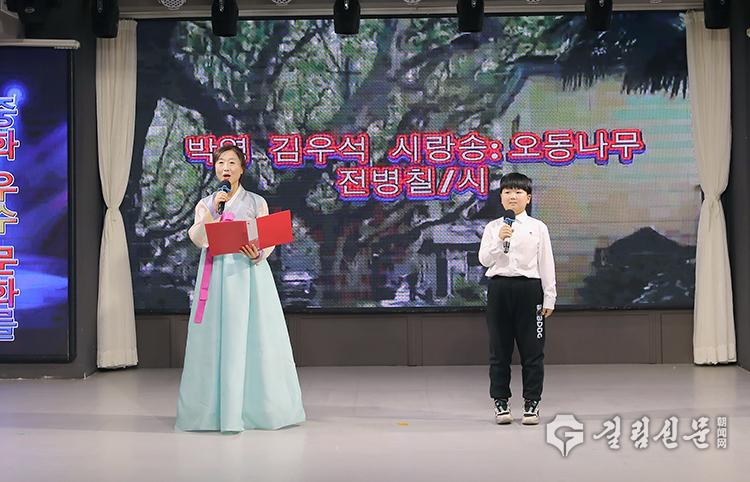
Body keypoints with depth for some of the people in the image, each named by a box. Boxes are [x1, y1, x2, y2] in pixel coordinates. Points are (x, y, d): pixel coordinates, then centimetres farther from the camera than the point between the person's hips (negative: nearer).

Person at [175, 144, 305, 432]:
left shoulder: (256, 203, 7)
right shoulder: (206, 204, 12)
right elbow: (198, 239, -2)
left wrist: (257, 254, -19)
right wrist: (214, 210, -13)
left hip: (248, 273, -2)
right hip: (216, 274, 2)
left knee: (250, 337, -4)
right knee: (216, 338, -1)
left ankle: (254, 407, 3)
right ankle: (216, 407, 4)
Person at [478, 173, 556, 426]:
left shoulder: (538, 228, 3)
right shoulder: (493, 228, 6)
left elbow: (546, 264, 3)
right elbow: (484, 260, -4)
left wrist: (549, 298, 0)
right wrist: (499, 240, -18)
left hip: (529, 288, -1)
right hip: (499, 288, 1)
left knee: (532, 350, 2)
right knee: (499, 350, 6)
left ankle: (531, 403, 12)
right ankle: (501, 402, 16)